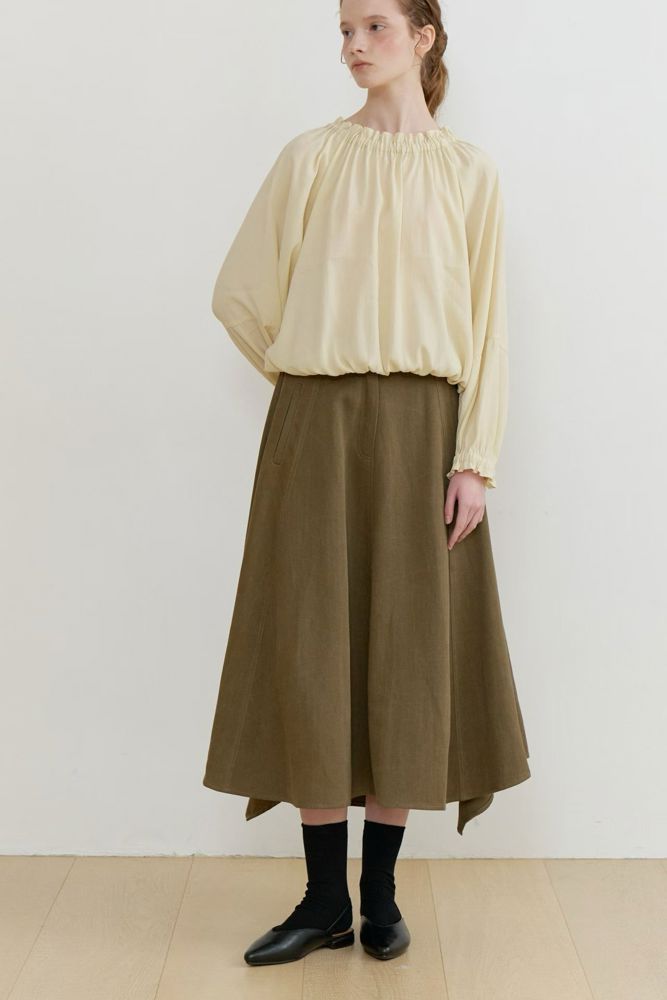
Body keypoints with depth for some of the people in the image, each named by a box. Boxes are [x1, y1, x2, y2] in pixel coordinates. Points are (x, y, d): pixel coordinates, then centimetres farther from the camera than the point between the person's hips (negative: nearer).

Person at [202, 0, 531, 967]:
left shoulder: (468, 170, 6)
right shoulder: (310, 156, 7)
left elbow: (486, 322, 1)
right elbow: (239, 292, 9)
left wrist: (474, 459, -7)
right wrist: (303, 376, 9)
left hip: (420, 430, 0)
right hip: (316, 429, 1)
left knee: (409, 653, 2)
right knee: (312, 649, 0)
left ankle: (380, 894, 17)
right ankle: (325, 900, 13)